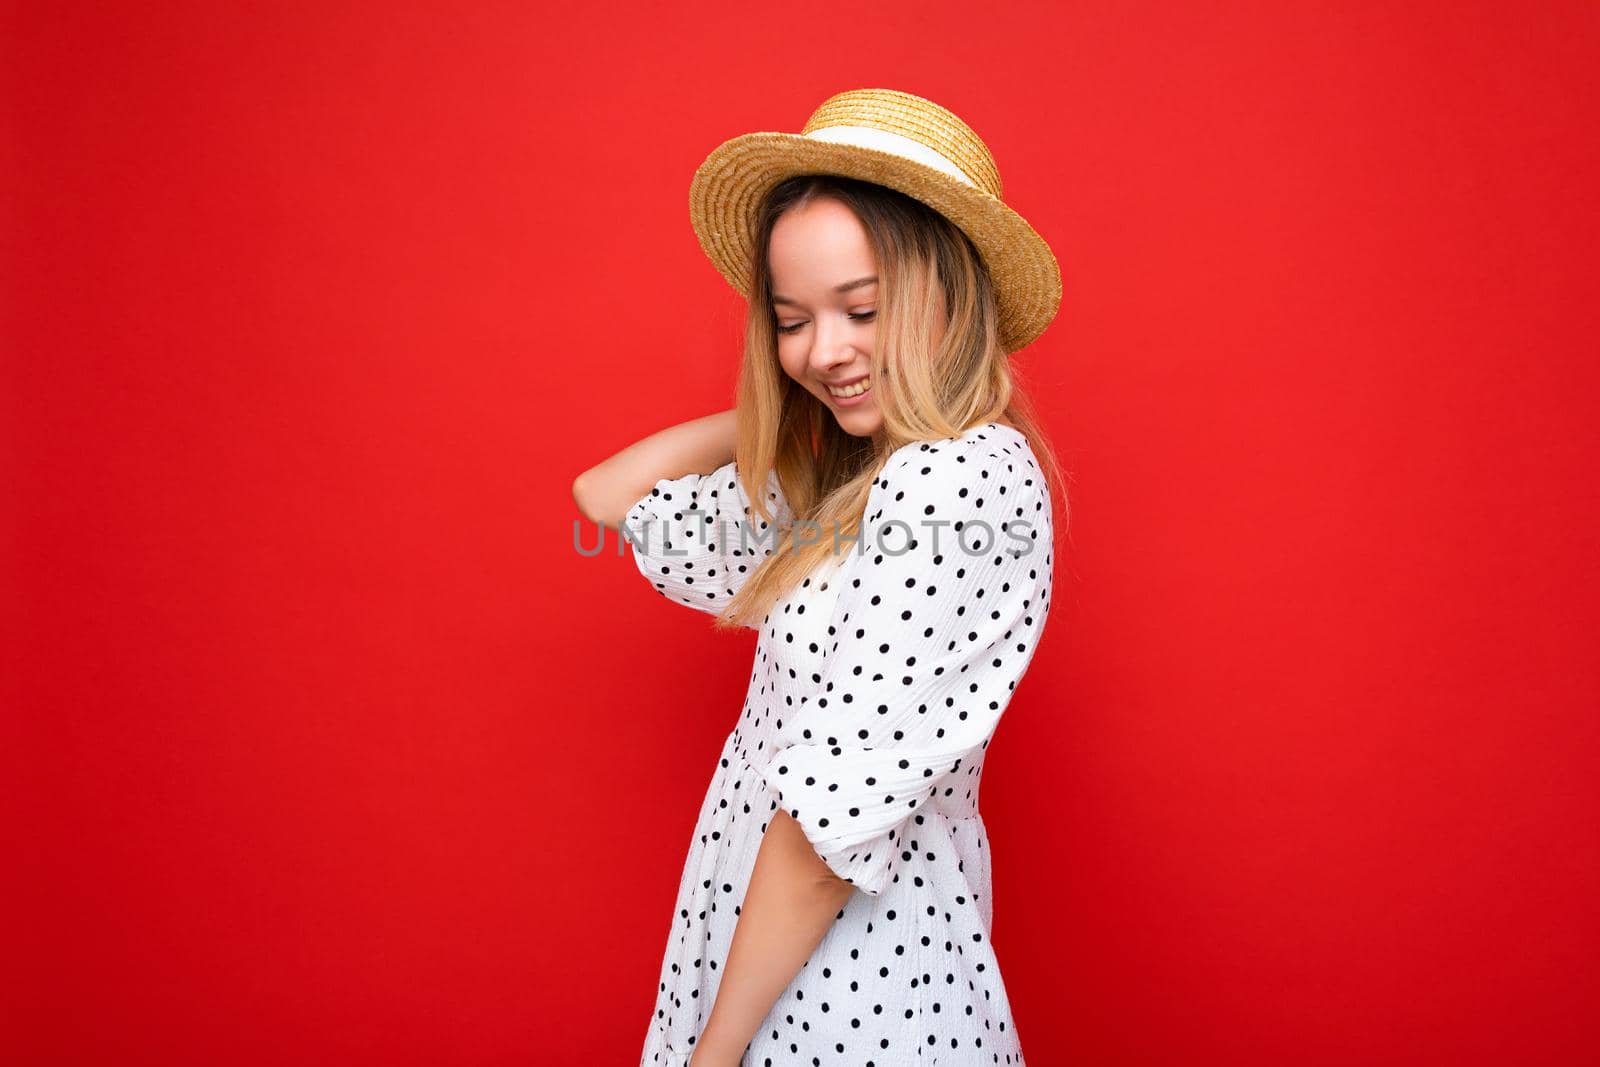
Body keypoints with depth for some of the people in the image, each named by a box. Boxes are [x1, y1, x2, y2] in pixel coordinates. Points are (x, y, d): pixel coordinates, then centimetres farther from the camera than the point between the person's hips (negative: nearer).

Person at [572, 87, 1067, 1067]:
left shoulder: (960, 483, -23)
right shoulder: (842, 479, 5)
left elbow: (839, 804, -24)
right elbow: (610, 497, 12)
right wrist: (782, 404, 5)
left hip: (849, 971, -8)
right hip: (771, 931, 8)